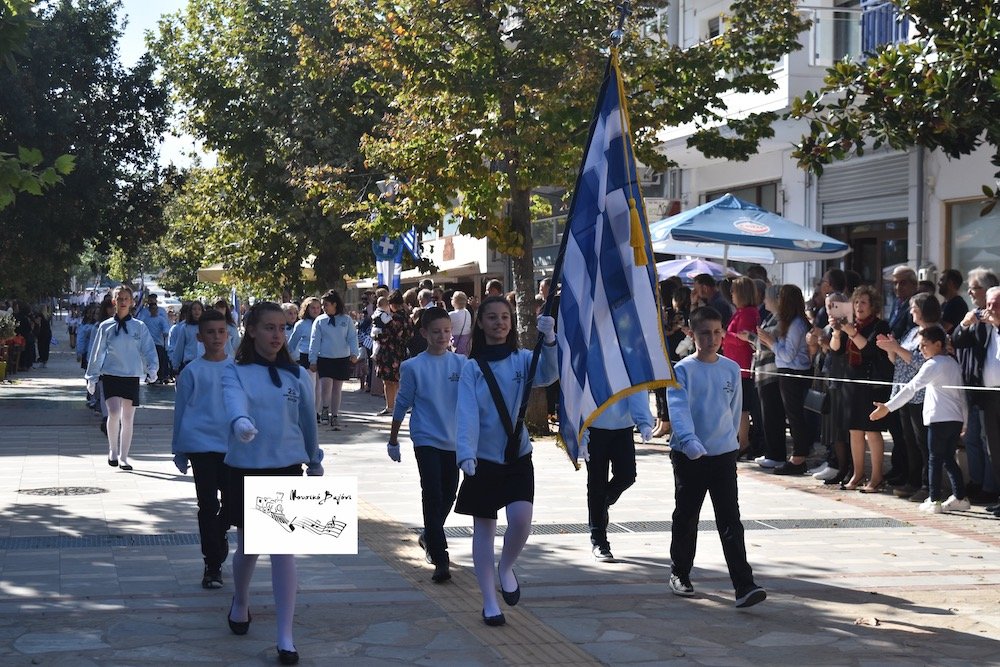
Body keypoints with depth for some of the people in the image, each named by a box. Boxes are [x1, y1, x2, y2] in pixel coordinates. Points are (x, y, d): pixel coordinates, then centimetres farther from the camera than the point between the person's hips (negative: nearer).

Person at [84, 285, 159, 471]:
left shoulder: (139, 327, 3)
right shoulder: (105, 327, 3)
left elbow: (148, 350, 1)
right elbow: (97, 353, 8)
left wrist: (152, 369, -16)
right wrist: (92, 378, 8)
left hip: (132, 377, 1)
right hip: (110, 375, -1)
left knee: (128, 419, 5)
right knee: (114, 413, -18)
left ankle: (123, 457, 16)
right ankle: (113, 450, 2)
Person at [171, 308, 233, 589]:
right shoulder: (192, 371, -2)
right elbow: (181, 411, 4)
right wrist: (179, 450, 6)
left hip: (233, 445, 2)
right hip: (202, 444, -2)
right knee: (208, 505, 0)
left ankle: (218, 537, 39)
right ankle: (213, 565, 8)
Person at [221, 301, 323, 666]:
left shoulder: (298, 375, 2)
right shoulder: (236, 372, -6)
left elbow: (308, 420, 12)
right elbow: (234, 400, -28)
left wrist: (315, 462, 19)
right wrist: (240, 421, -51)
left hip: (286, 469, 1)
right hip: (245, 470, -1)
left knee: (283, 550, -5)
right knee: (247, 546, 14)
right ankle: (240, 603, 45)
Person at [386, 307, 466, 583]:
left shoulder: (461, 363, 2)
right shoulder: (413, 367, -5)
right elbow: (402, 404, 2)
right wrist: (393, 439, 7)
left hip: (454, 439, 4)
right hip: (427, 439, -4)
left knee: (448, 495, 14)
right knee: (433, 495, -10)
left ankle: (429, 537, 40)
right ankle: (440, 559, -9)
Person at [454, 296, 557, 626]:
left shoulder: (522, 359, 1)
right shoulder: (472, 367, -1)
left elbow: (548, 374, -19)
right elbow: (467, 413, -11)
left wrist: (549, 339, -36)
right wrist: (466, 454, -25)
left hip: (517, 456, 0)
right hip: (483, 459, 0)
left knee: (521, 518, -17)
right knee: (483, 528, 5)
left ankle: (506, 568, 14)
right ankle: (489, 602, 17)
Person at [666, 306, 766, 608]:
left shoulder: (731, 369, 6)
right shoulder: (682, 370, -7)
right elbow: (678, 409, -21)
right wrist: (690, 441, -35)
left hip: (723, 455, 2)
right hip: (688, 456, -2)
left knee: (731, 521, -5)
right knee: (686, 518, 10)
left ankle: (744, 586, -11)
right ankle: (680, 574, 30)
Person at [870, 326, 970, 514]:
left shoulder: (933, 364, -9)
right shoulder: (954, 364, 16)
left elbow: (911, 388, -18)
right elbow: (961, 394, 20)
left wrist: (888, 407, -21)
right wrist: (963, 423, 24)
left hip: (939, 419, -8)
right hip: (956, 419, 8)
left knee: (935, 459, -1)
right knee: (949, 459, 14)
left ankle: (933, 501, 1)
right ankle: (960, 498, 12)